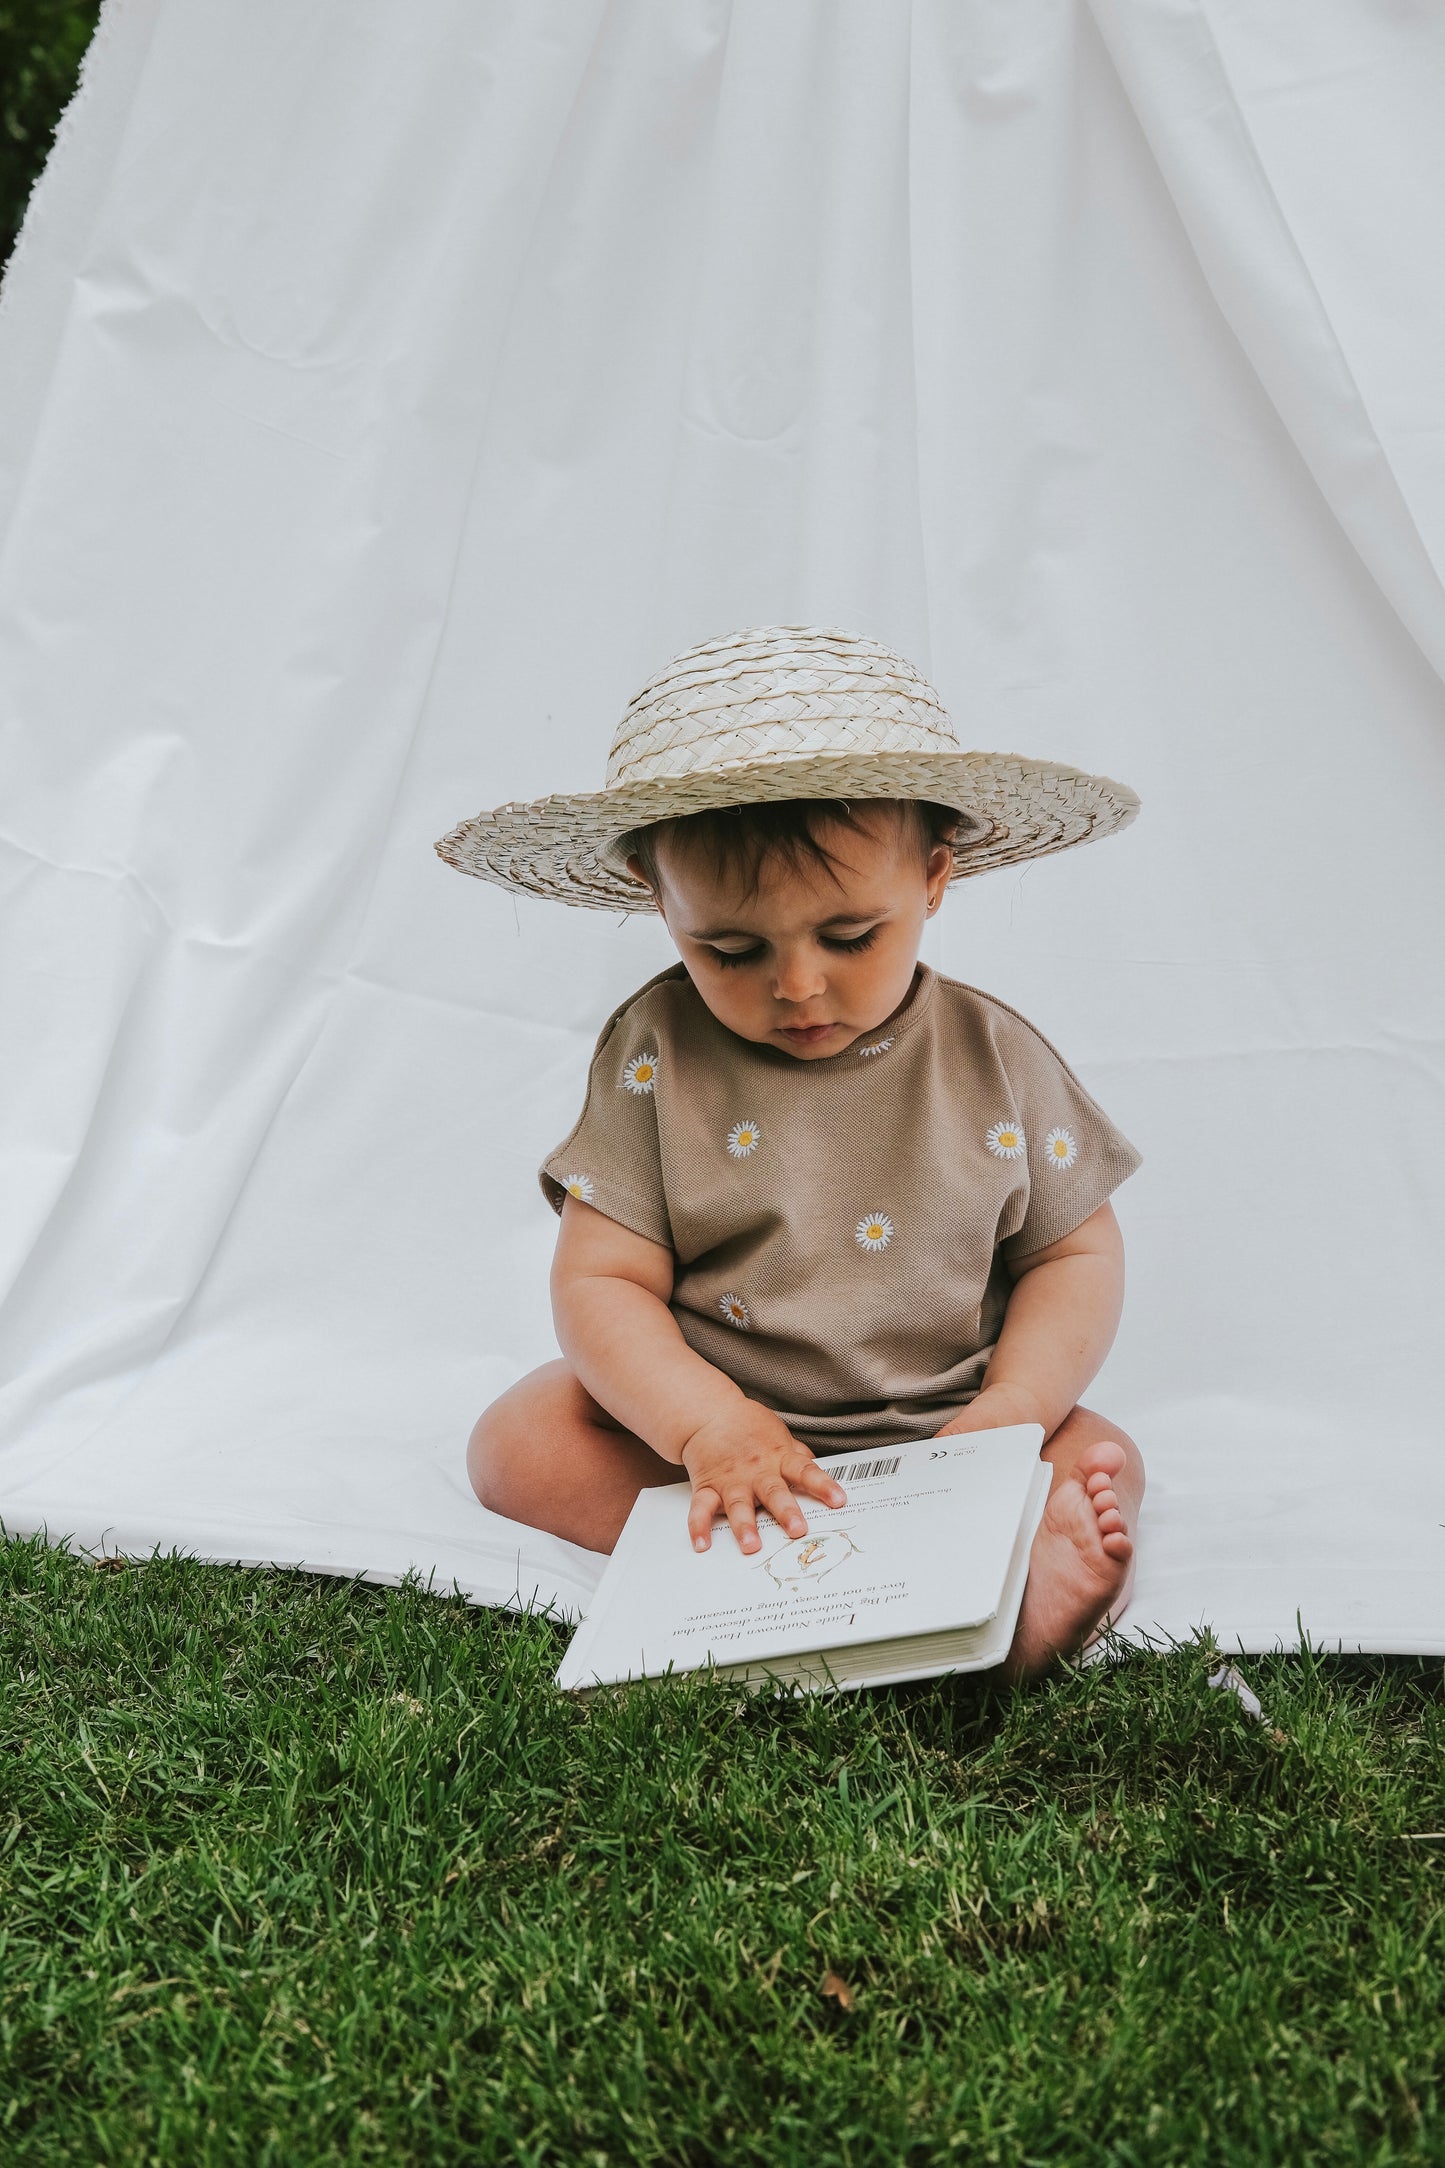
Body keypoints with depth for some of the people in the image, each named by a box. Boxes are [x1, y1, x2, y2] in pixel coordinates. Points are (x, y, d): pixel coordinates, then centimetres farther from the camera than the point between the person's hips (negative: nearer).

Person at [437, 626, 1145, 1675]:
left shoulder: (993, 1058, -8)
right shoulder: (656, 1055, -11)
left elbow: (1076, 1253, 1)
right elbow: (601, 1280, -11)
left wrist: (1009, 1416, -16)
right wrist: (708, 1426, -28)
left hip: (934, 1435, 0)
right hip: (709, 1414, 0)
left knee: (1102, 1460, -19)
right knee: (518, 1439, -21)